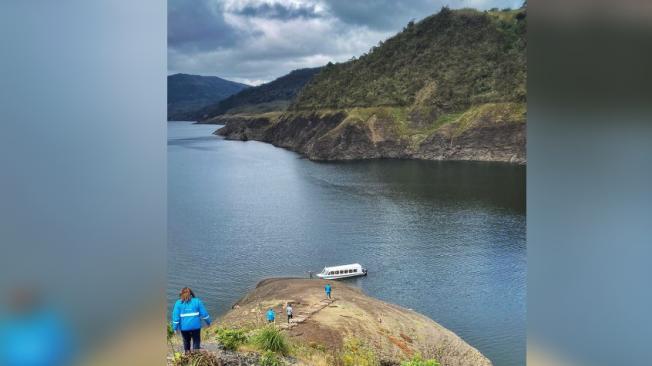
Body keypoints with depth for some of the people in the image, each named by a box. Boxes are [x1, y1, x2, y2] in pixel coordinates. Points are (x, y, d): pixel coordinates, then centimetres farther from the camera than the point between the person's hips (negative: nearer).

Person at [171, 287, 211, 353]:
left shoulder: (178, 303, -2)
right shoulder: (197, 301, -2)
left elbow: (175, 316, -5)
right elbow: (204, 313, -1)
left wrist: (175, 327, 0)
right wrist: (208, 322, 11)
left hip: (184, 327, 1)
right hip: (195, 326, -1)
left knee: (186, 341, 19)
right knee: (196, 341, 10)